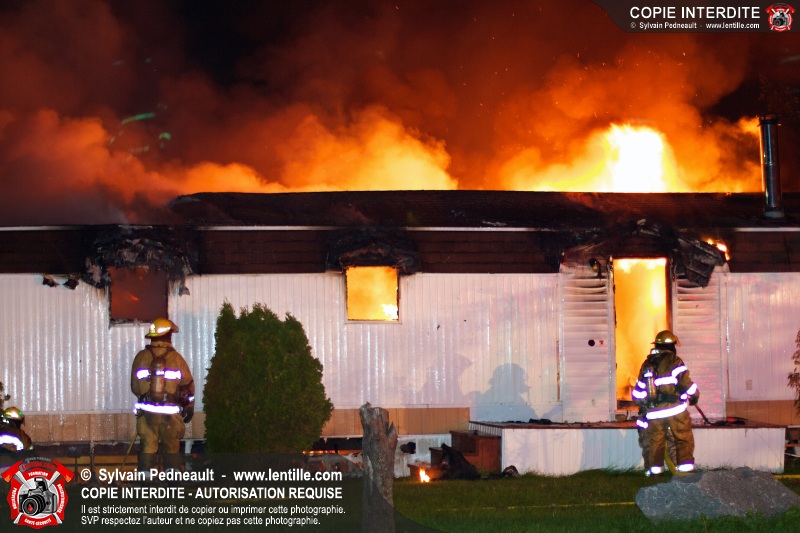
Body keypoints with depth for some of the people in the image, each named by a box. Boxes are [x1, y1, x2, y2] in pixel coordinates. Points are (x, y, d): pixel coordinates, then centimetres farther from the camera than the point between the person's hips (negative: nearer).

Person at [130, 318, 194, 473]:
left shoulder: (141, 358, -2)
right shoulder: (176, 359, -4)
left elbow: (135, 386, 5)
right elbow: (188, 386, 1)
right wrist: (189, 408, 15)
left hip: (147, 411, 1)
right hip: (170, 412, -1)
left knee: (148, 447, 5)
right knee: (171, 448, 9)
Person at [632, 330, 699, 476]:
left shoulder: (647, 364, 12)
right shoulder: (674, 361, -5)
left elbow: (639, 391, 15)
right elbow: (685, 382, -9)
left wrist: (642, 404, 32)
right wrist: (694, 396, 9)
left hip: (654, 412, 4)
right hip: (675, 409, -4)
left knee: (655, 441, 10)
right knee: (684, 439, 4)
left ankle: (654, 470, 8)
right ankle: (685, 467, 0)